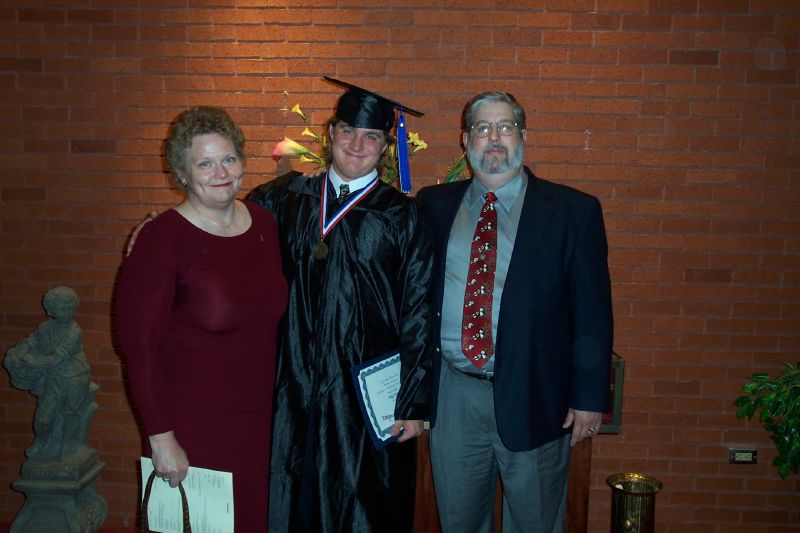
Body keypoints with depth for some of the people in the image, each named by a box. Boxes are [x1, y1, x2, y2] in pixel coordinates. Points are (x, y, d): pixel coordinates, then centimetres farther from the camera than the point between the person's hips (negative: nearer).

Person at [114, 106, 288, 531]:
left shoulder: (263, 223, 1)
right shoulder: (160, 240, -15)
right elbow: (138, 343, -15)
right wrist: (160, 437, -16)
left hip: (260, 416, 5)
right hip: (194, 427, -5)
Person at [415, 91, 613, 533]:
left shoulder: (573, 211, -3)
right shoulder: (435, 206, 5)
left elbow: (592, 313, -4)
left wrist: (589, 397, -6)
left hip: (533, 398, -2)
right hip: (451, 396, 3)